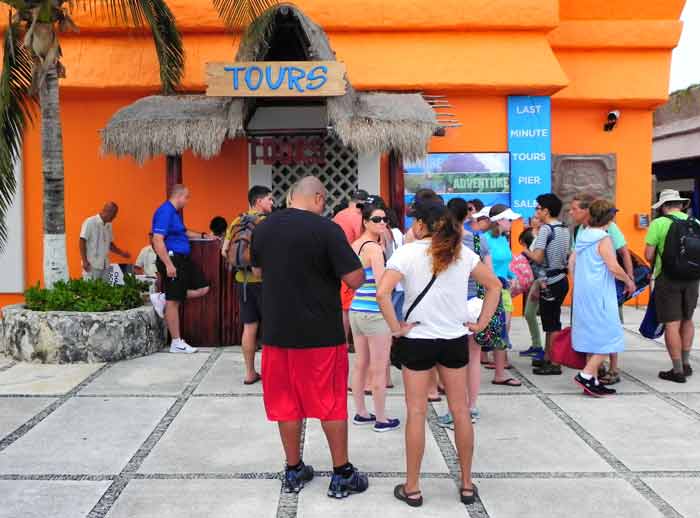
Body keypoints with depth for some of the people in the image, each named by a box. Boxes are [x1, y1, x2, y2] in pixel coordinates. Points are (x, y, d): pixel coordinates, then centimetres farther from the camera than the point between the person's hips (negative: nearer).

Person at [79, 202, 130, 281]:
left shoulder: (108, 225, 14)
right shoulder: (90, 222, -7)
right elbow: (82, 241, -10)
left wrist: (121, 253, 16)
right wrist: (84, 261, -16)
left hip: (105, 265, 7)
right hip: (91, 265, -7)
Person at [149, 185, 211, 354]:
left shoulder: (175, 212, 16)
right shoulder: (165, 212, -15)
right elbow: (158, 240, -22)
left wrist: (203, 235, 26)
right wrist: (168, 264, -26)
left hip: (183, 259, 10)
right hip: (172, 259, -10)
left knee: (203, 288, 10)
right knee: (174, 301, -2)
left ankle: (163, 299, 11)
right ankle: (176, 343, 6)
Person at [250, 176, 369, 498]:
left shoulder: (262, 228, 3)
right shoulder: (327, 229, -14)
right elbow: (355, 280, -15)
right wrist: (351, 260, 5)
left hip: (277, 330, 5)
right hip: (320, 332, -4)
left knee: (286, 402, 14)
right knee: (331, 403, 7)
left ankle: (294, 471, 24)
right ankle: (342, 475, 17)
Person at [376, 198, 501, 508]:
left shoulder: (407, 253, -12)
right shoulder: (463, 253, 2)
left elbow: (382, 293, -24)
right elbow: (494, 286, 10)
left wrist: (396, 328, -13)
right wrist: (481, 323, 10)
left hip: (417, 340, -4)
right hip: (455, 339, 4)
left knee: (416, 413, 6)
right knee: (460, 411, 13)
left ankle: (412, 488, 15)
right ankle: (467, 484, 24)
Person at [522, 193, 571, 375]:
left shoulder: (546, 229, -14)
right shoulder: (565, 230, 11)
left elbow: (537, 258, -21)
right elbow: (568, 255, 15)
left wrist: (526, 252, -1)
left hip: (550, 282, -8)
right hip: (562, 279, 8)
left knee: (551, 323, -2)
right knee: (551, 321, 16)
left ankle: (554, 364, 3)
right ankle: (547, 358, 25)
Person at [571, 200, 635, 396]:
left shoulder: (583, 236, 11)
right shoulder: (604, 238, -13)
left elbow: (571, 262, 15)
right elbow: (614, 267, -16)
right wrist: (629, 281, -1)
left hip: (582, 293, 9)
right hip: (599, 294, -9)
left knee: (593, 336, 14)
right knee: (610, 336, -1)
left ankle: (593, 381, 17)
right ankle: (586, 375, -8)